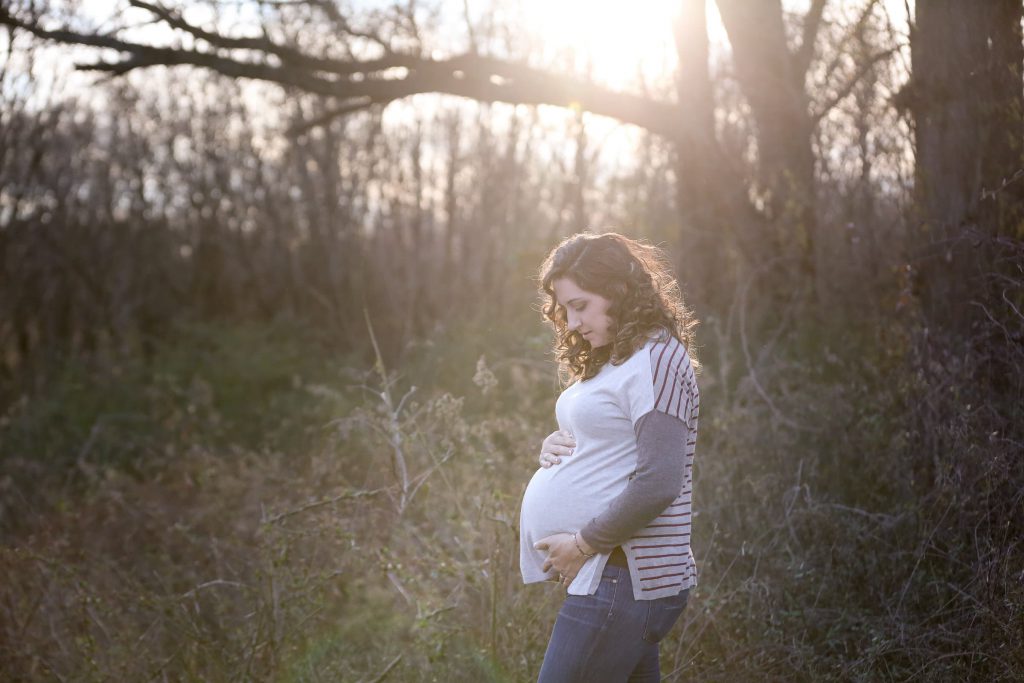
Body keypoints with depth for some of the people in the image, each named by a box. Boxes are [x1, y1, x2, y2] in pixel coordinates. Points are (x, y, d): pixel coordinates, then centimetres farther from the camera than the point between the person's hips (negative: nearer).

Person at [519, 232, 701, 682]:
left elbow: (658, 484, -21)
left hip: (621, 579, -10)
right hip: (616, 576, 10)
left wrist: (583, 544, -14)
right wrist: (556, 446, 4)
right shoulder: (609, 361, 17)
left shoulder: (656, 359, -13)